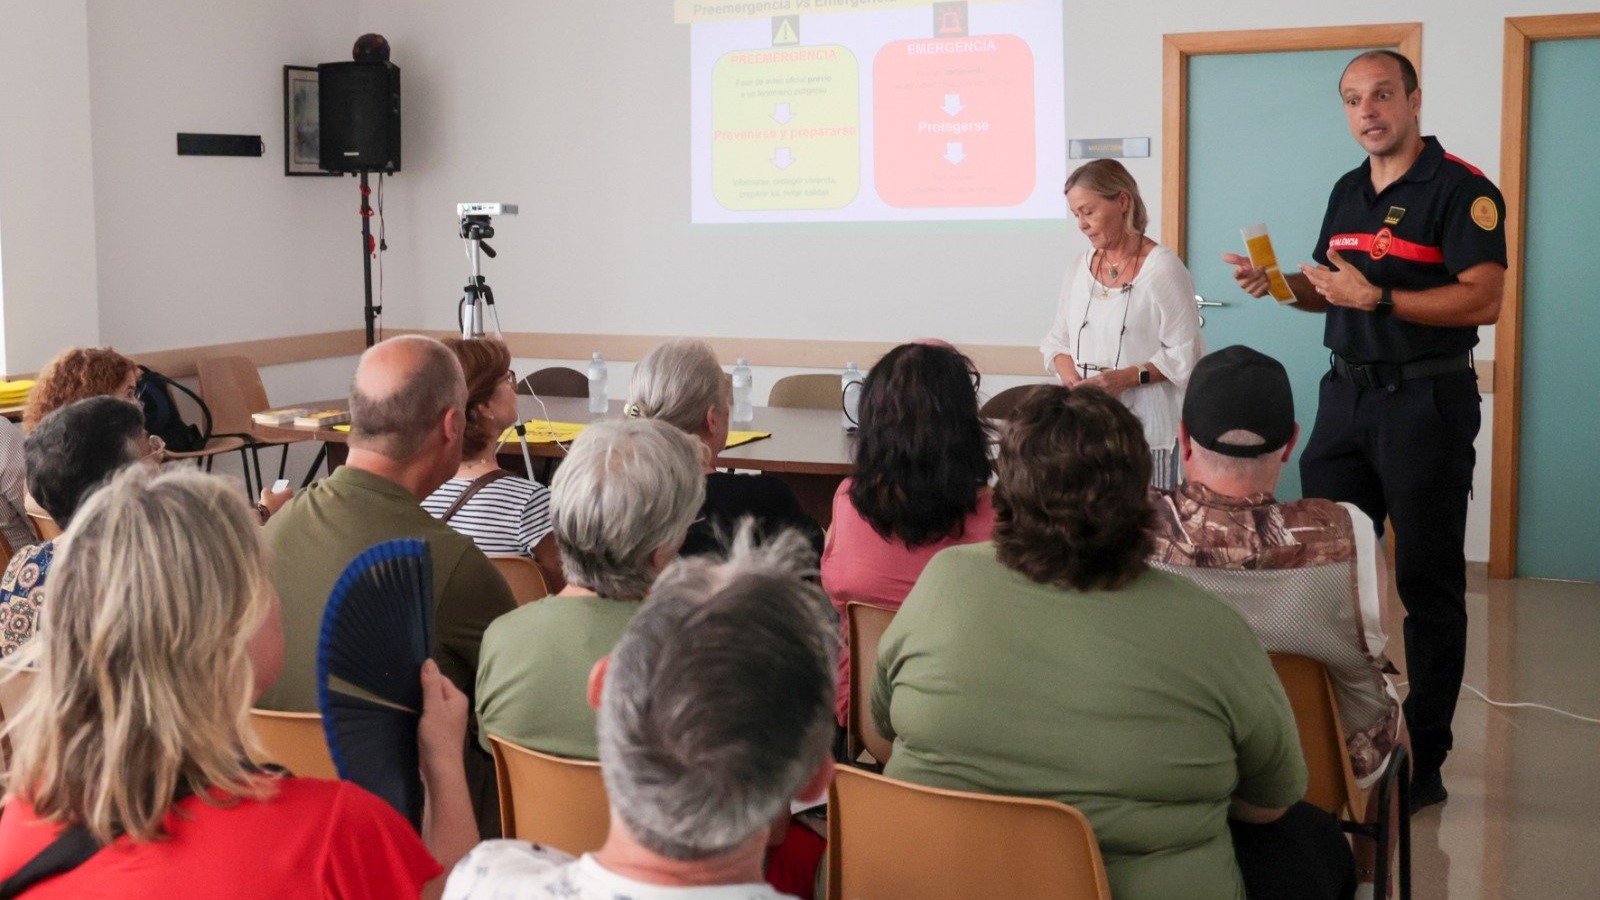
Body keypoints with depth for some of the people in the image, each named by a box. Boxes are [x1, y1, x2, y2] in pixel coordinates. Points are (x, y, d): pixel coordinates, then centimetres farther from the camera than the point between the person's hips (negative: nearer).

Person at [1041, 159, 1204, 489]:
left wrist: (1127, 376, -18)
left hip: (1145, 425, -5)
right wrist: (1069, 376, -3)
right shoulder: (1081, 268, 13)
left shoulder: (1163, 268, -6)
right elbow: (1057, 340, 17)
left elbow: (1184, 354, -8)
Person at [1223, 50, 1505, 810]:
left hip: (1426, 399, -7)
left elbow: (1484, 300, -20)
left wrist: (1377, 298, -24)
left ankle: (1423, 760, 10)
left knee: (1427, 583, 1)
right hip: (1347, 395, 7)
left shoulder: (1461, 189, -11)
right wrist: (1280, 284, 2)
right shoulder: (1348, 191, 12)